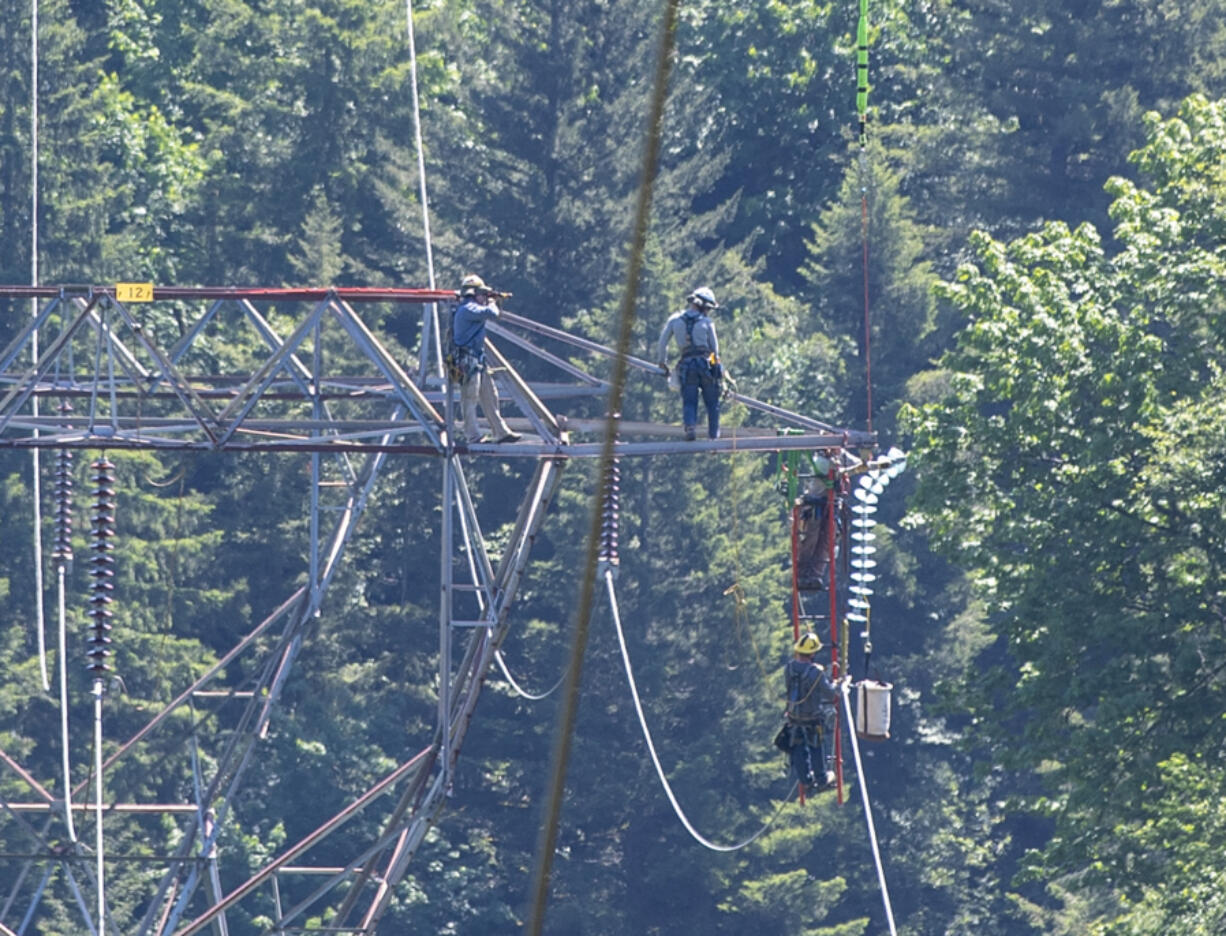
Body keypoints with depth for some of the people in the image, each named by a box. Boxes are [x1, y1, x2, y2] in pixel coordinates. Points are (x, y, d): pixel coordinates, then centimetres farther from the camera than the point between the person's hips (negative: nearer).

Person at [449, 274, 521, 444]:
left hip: (478, 361, 11)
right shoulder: (467, 309, -16)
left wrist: (491, 303, 15)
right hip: (468, 361, -11)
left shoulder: (470, 308, 16)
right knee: (469, 398, -5)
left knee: (490, 397, 13)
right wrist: (491, 303, -4)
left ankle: (501, 432, 18)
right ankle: (473, 436, -4)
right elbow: (491, 313, -26)